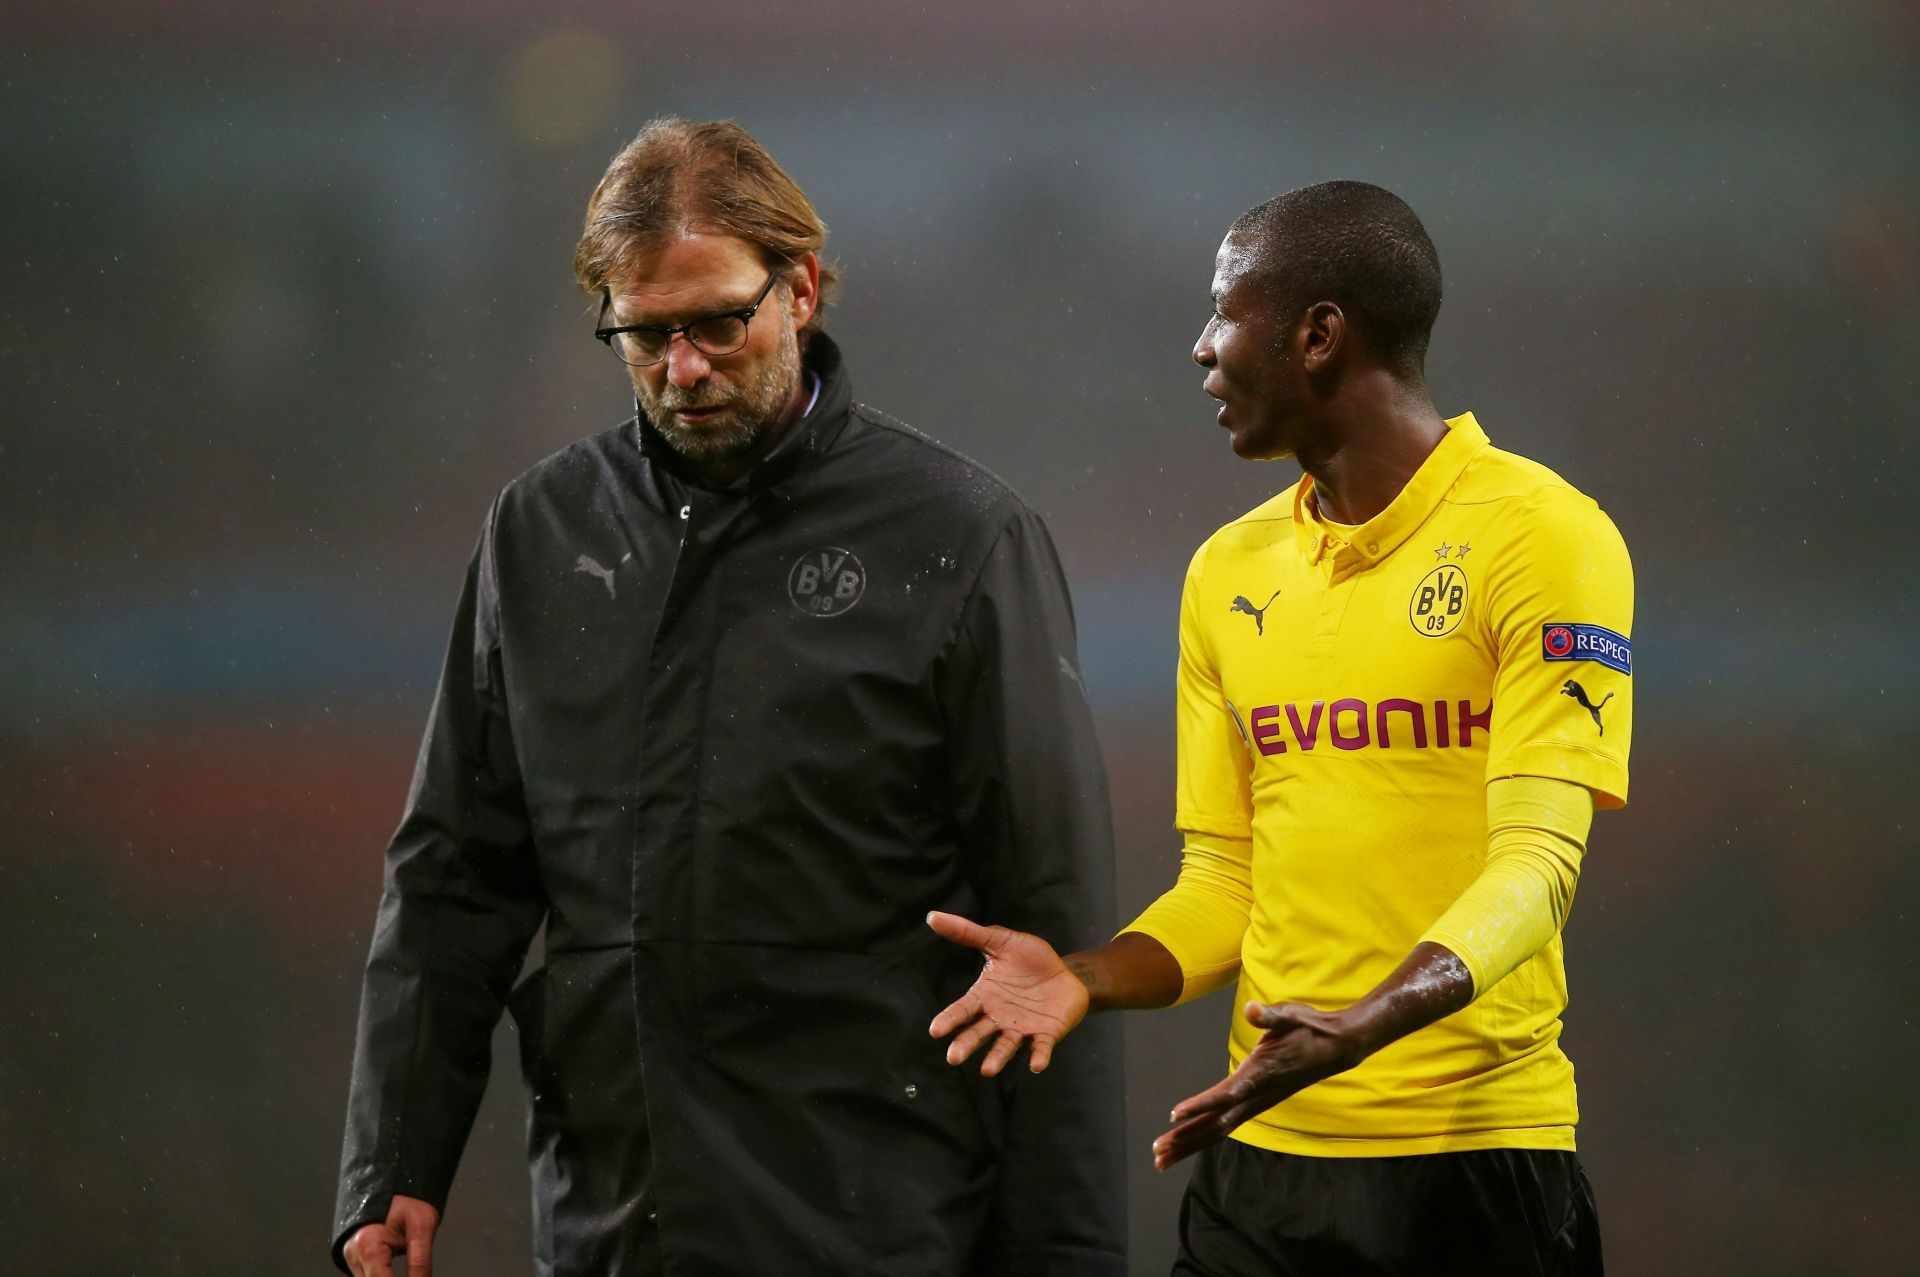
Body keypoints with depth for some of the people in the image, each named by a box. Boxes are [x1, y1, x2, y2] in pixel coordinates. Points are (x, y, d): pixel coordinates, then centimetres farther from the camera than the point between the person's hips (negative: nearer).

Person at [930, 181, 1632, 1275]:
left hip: (1471, 1152, -5)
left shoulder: (1541, 536, -7)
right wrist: (1088, 978, -5)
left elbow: (1535, 860, -15)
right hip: (1263, 1148, 5)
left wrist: (1366, 1026, -31)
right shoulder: (1233, 570, 14)